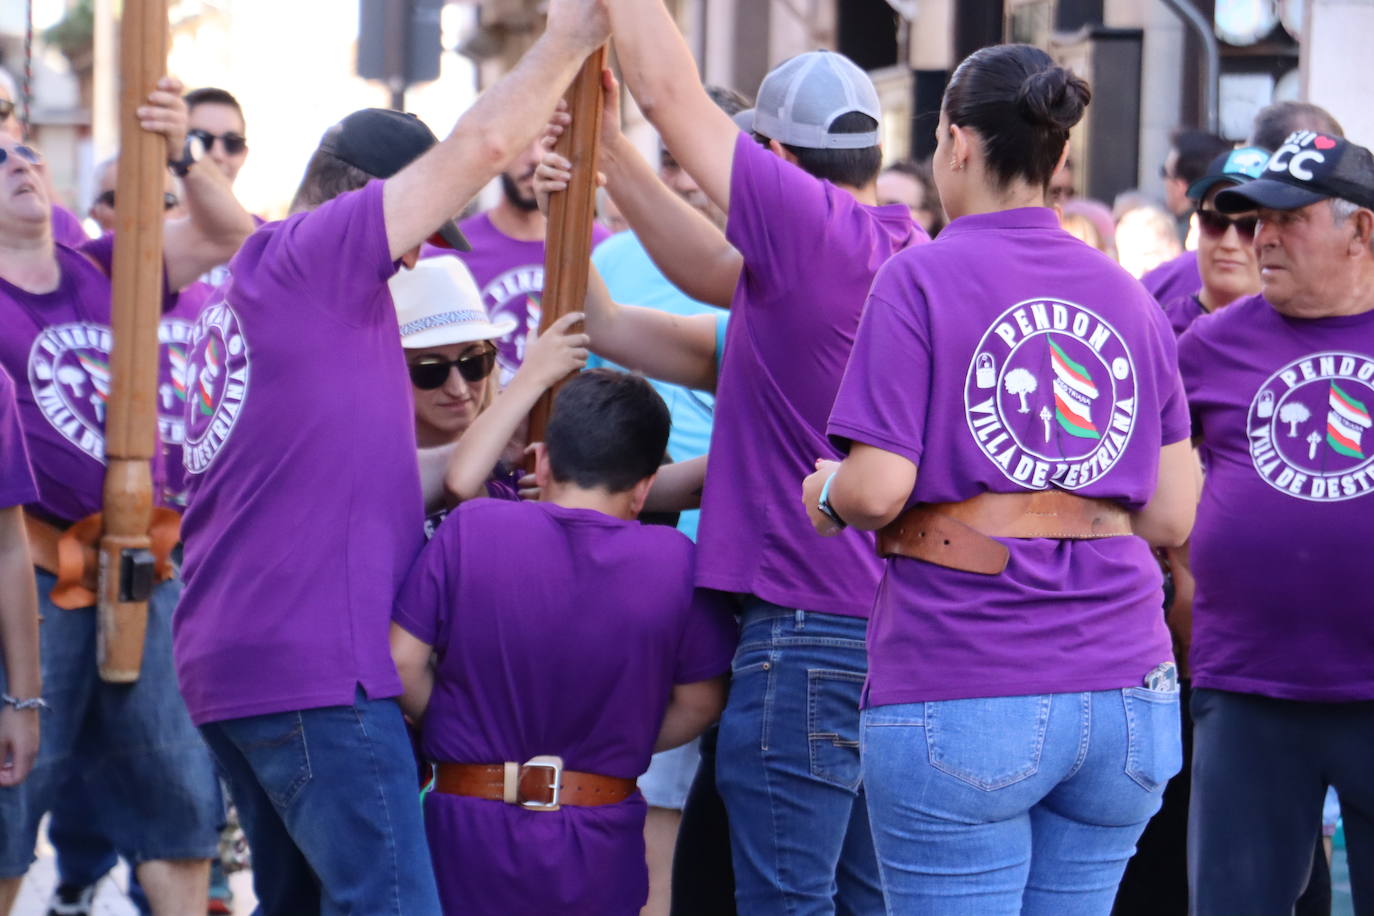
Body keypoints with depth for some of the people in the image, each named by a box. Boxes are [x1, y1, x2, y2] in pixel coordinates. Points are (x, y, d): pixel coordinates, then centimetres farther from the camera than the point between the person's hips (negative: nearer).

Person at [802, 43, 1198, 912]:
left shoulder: (922, 277, -4)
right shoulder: (1126, 295, 12)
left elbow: (879, 487, -11)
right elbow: (1172, 516, 10)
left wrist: (825, 490, 10)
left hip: (962, 695, -5)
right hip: (1123, 690, 5)